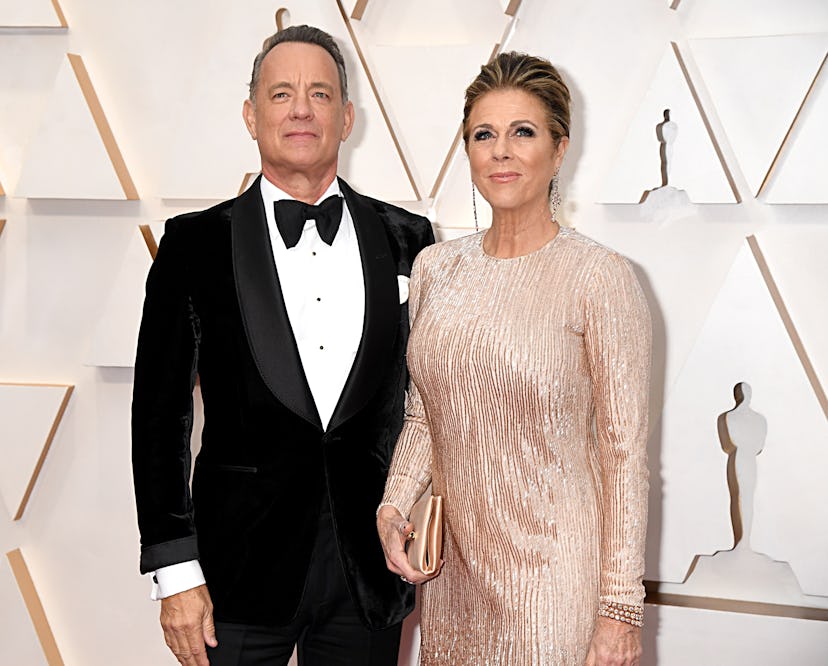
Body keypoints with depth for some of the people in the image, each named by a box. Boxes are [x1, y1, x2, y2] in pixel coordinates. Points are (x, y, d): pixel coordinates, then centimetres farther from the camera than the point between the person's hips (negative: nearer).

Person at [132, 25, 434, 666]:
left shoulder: (406, 239, 2)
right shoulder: (196, 243, -2)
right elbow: (160, 414, -2)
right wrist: (175, 572, -6)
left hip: (371, 568, 2)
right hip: (242, 572, -1)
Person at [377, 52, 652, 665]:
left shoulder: (600, 278, -13)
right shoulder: (435, 268, 3)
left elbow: (625, 451, -12)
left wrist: (620, 608, -13)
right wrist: (394, 506, -3)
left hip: (552, 569, -5)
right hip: (452, 563, 5)